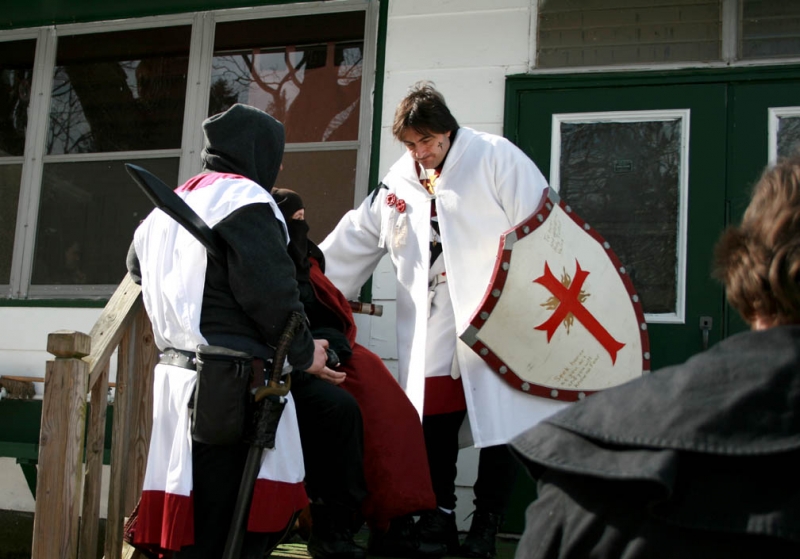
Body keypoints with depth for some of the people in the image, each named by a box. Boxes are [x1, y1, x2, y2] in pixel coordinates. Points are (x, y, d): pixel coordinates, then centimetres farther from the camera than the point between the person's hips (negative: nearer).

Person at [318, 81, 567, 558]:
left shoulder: (495, 157, -3)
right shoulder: (399, 180, 13)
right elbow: (357, 241, 19)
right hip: (432, 335, 5)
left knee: (499, 428, 2)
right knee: (434, 423, 7)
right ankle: (439, 516, 23)